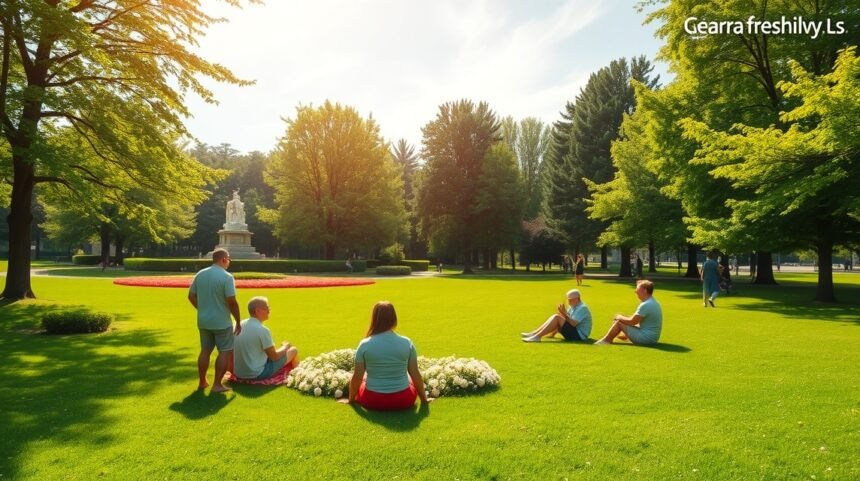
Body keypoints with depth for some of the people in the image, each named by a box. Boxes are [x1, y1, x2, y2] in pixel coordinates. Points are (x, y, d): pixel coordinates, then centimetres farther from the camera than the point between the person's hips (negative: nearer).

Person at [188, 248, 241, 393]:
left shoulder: (200, 274, 4)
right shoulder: (227, 277, -17)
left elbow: (191, 296, 9)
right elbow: (232, 302, -20)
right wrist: (238, 322, -10)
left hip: (203, 321, 7)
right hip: (221, 322, -6)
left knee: (205, 351, 16)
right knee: (225, 351, 3)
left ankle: (202, 382, 24)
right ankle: (217, 385, 2)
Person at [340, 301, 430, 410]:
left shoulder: (365, 344, -10)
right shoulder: (407, 343, -7)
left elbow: (357, 377, -3)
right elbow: (415, 375, 0)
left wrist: (350, 399, 15)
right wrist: (424, 398, 15)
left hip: (373, 401, -1)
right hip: (403, 401, 1)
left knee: (359, 381, 30)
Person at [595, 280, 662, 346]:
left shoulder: (646, 305, -22)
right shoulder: (654, 303, 10)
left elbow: (632, 322, -18)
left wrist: (620, 317, 0)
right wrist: (622, 317, 11)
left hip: (645, 338, -10)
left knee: (619, 322, -6)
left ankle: (606, 340, 10)